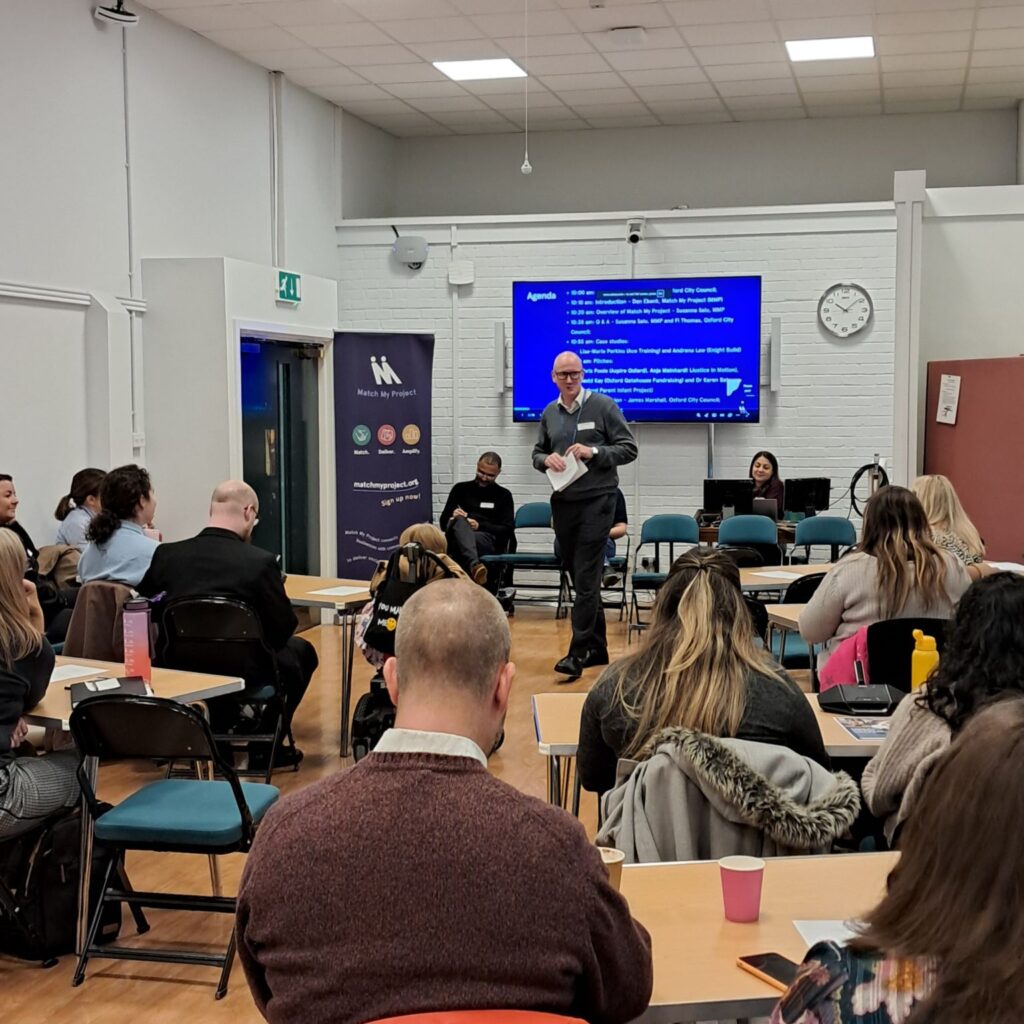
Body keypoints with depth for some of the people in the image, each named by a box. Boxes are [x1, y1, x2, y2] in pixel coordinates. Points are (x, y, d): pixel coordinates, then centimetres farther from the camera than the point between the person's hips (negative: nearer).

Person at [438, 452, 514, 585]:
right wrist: (454, 518, -5)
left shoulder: (504, 495, 18)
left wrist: (480, 526, -9)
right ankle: (474, 565, -64)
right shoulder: (460, 489, 22)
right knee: (460, 521, -37)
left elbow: (508, 529, 7)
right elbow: (443, 522, 20)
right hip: (455, 539, 1)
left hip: (489, 541, 0)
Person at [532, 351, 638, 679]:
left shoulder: (603, 406, -3)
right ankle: (597, 647, 23)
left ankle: (578, 652, -9)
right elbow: (537, 454, 19)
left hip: (596, 501, -6)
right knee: (580, 577, 12)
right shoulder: (549, 414, 11)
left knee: (586, 577, -10)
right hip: (562, 502, 6)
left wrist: (593, 452, -17)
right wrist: (546, 460, -4)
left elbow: (628, 449, -4)